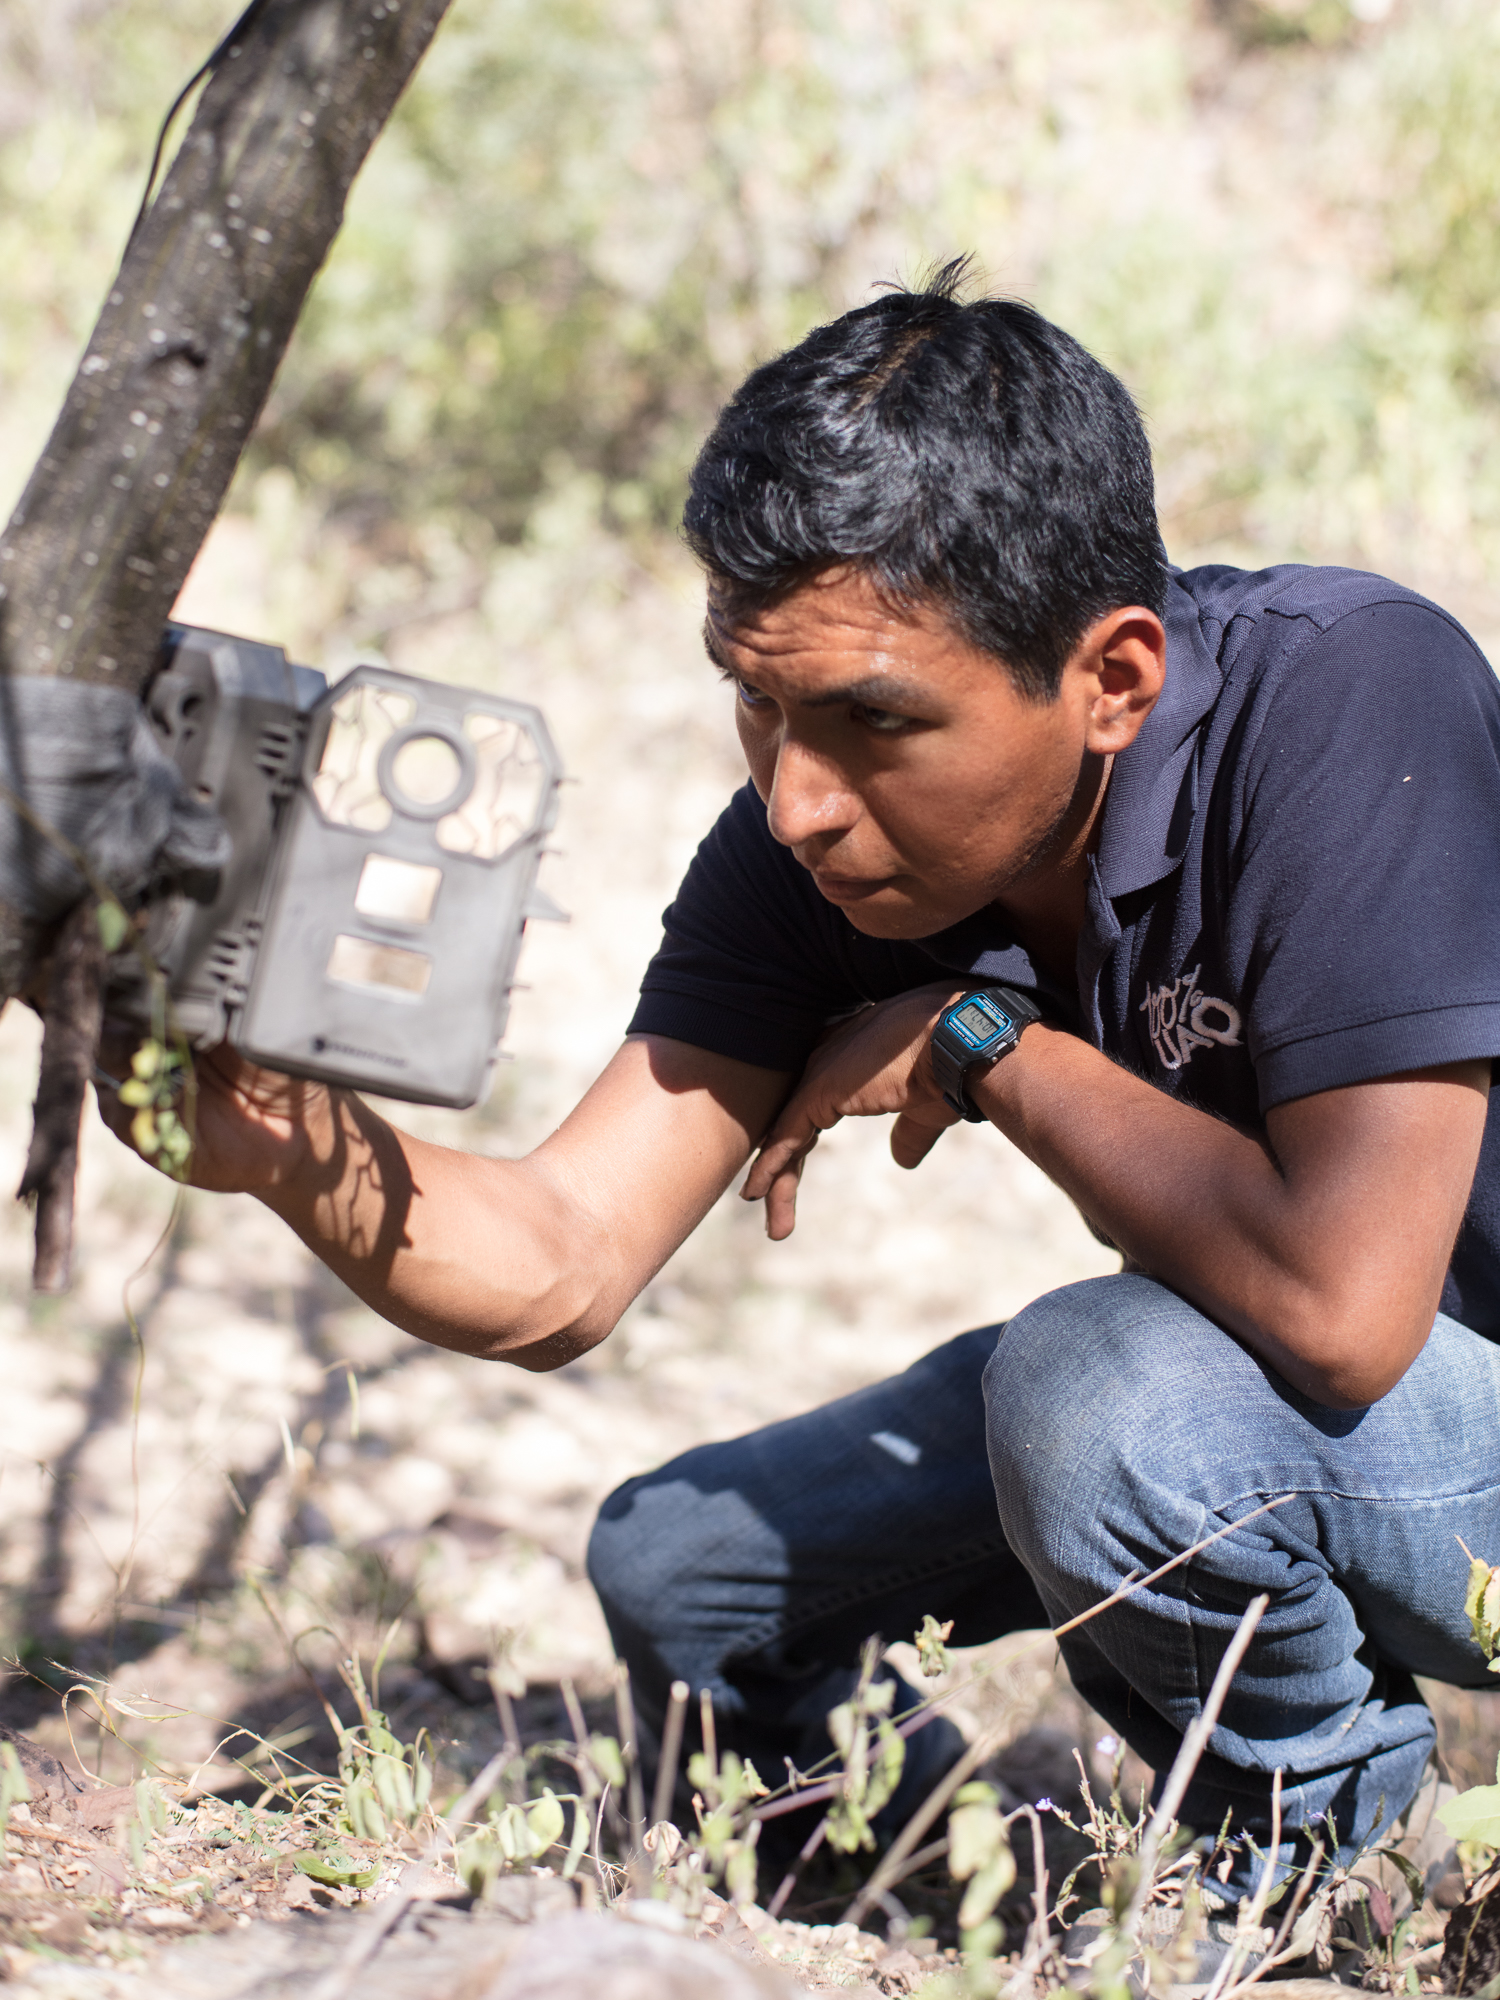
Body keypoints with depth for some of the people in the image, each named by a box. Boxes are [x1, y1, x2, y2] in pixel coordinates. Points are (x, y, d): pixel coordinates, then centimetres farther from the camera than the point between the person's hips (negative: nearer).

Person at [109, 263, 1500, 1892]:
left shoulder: (1351, 700, -31)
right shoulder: (818, 840, -11)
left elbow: (1343, 1297, -39)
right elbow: (558, 1272, -16)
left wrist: (982, 1043, -25)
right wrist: (291, 1142, -37)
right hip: (1200, 1388, 7)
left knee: (1113, 1387, -33)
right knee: (679, 1574, 1)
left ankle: (1319, 1885, -5)